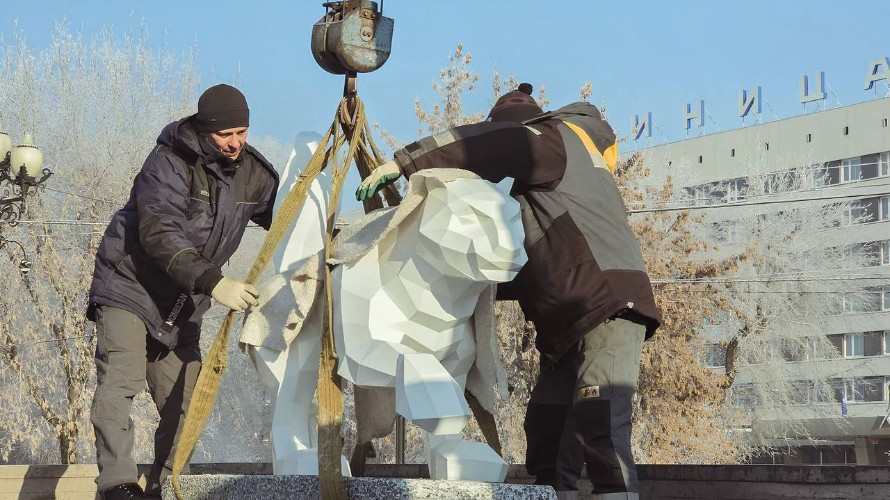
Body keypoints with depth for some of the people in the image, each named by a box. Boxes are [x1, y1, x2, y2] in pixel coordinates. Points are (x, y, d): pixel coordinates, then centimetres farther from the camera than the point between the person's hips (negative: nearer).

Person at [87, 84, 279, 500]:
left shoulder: (253, 172, 0)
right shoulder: (170, 163, -20)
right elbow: (159, 235, -31)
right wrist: (213, 283, -41)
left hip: (182, 304, 6)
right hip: (129, 287, -6)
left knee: (182, 400, 4)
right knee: (121, 379, -21)